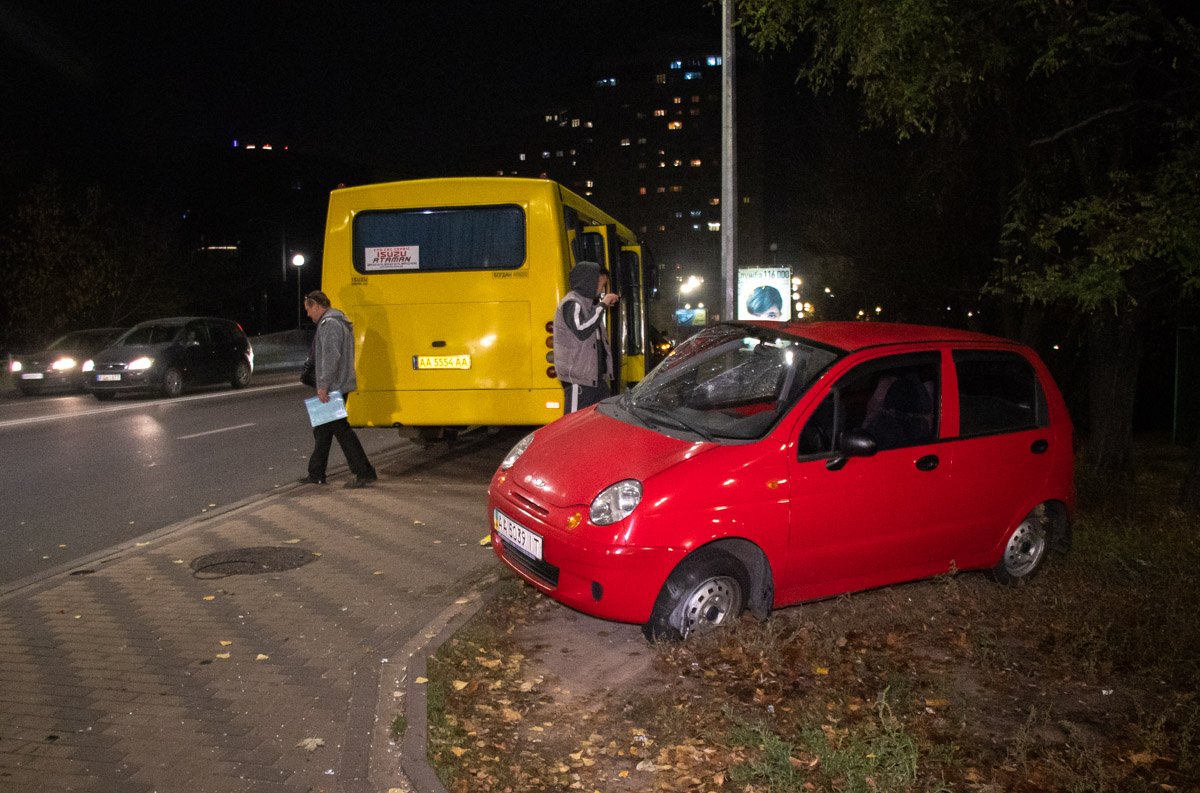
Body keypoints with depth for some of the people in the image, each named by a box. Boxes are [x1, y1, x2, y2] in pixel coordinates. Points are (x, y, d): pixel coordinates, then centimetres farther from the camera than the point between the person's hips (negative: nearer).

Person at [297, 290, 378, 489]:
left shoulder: (329, 324, -14)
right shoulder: (338, 322, 19)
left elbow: (331, 357, -24)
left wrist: (323, 385, -24)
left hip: (333, 388, -11)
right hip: (339, 387, 11)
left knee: (341, 429, -7)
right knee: (322, 430, 15)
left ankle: (365, 473, -4)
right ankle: (316, 474, 23)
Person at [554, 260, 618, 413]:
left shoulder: (588, 303, 17)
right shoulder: (571, 304, -13)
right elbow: (582, 331, -28)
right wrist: (602, 305, -21)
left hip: (595, 376, 10)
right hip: (578, 378, -10)